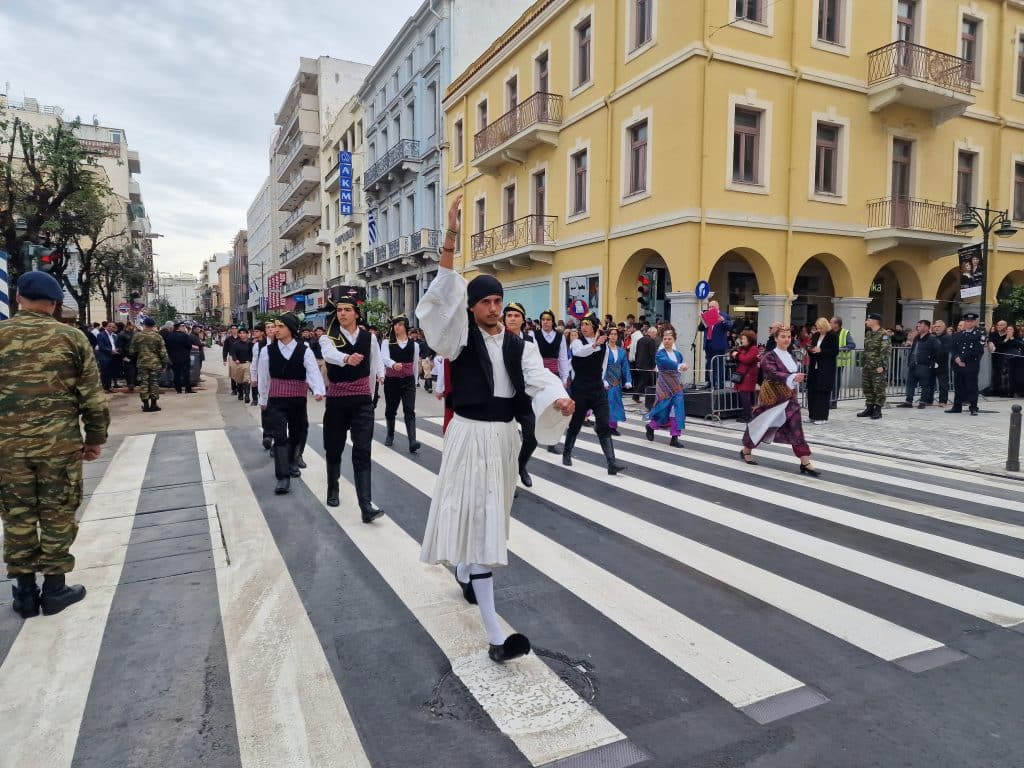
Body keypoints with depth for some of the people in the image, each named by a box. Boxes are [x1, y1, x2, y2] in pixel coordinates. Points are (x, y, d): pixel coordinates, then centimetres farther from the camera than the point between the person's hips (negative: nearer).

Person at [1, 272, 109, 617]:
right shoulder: (71, 337, -2)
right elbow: (92, 395, -2)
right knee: (57, 515, 9)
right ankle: (54, 588, 18)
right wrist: (95, 437, 7)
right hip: (60, 443, -2)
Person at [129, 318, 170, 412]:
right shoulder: (158, 337, -4)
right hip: (155, 363, -1)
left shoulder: (137, 336, 1)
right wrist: (164, 363, 3)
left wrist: (134, 359, 26)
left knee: (143, 383, 6)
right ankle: (153, 405, 5)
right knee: (154, 383, 4)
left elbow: (132, 351, 8)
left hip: (142, 363, 1)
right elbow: (163, 352, -5)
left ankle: (145, 405, 6)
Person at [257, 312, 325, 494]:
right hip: (276, 401, 0)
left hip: (298, 400, 1)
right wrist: (263, 400, 13)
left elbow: (314, 371, -19)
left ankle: (292, 462, 42)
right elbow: (263, 376, 6)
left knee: (297, 433, 15)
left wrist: (318, 391, -36)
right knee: (280, 437, -9)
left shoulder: (304, 350, -8)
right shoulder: (268, 350, -3)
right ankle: (283, 477, -11)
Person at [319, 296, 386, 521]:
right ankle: (333, 490, 38)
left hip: (362, 400, 0)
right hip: (336, 400, 0)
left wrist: (380, 374, -1)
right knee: (334, 448, 13)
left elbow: (376, 361, 16)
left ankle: (366, 505, -14)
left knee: (363, 451, -8)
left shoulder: (369, 338, 1)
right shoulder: (328, 338, -7)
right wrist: (347, 358, -52)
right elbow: (330, 354, -32)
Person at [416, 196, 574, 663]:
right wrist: (450, 242, -30)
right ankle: (495, 636, -8)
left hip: (505, 435, 6)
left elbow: (538, 378, -8)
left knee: (489, 516, 21)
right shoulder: (460, 338, -5)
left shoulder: (516, 345, 7)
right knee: (478, 520, -8)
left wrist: (557, 399, -30)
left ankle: (463, 570, 52)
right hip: (470, 435, -5)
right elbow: (441, 299, -20)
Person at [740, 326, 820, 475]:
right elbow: (774, 374, -28)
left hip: (789, 398, 6)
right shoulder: (769, 357, -12)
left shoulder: (790, 357, 11)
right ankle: (746, 451, 31)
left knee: (796, 428, -5)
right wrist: (793, 377, -41)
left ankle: (805, 463, -7)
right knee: (762, 425, 8)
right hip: (772, 398, -6)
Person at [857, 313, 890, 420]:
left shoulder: (884, 334, -11)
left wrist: (881, 365, -21)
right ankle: (869, 408, 21)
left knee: (878, 389, -1)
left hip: (877, 368, -8)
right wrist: (863, 362, 16)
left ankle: (878, 410, 5)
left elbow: (886, 351, -16)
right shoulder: (868, 334, 15)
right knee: (867, 388, 12)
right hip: (867, 367, 8)